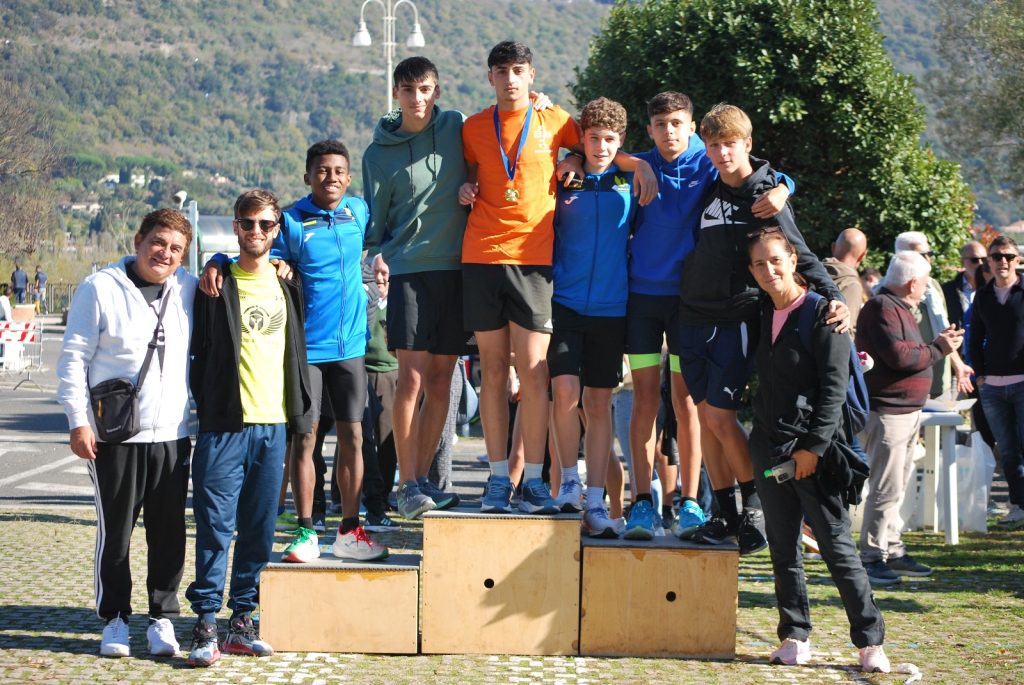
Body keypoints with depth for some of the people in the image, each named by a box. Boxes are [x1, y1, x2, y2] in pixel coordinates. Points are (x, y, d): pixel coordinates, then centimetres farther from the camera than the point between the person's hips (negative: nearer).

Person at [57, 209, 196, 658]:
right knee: (114, 532, 4)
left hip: (173, 435, 3)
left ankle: (163, 618, 17)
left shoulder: (189, 290, 8)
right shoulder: (100, 288, -3)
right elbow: (73, 358, -2)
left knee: (169, 534, 5)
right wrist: (78, 421, -7)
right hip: (115, 436, -3)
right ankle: (114, 619, 16)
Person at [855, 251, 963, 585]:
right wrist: (937, 349, -13)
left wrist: (938, 343, 6)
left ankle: (893, 551, 23)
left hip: (907, 410, 11)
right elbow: (899, 356, -24)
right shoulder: (882, 309, -15)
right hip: (887, 412, -11)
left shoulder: (898, 307, 19)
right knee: (886, 488, -9)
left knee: (896, 487, 15)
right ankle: (871, 557, -4)